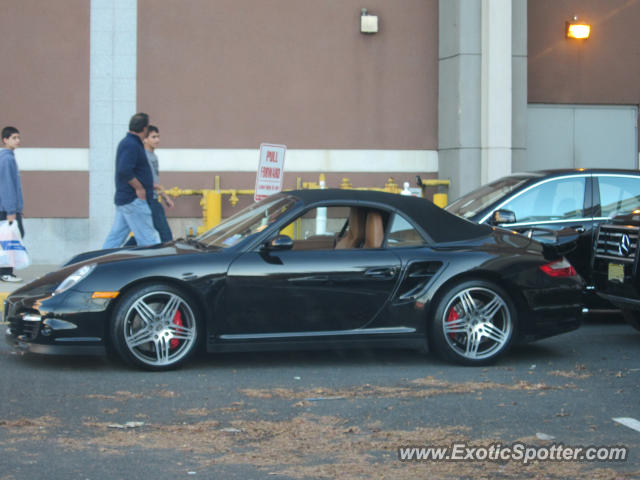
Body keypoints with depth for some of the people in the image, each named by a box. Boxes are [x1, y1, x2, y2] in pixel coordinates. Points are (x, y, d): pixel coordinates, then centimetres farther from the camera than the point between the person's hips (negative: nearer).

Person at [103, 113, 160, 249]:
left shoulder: (126, 143, 17)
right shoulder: (132, 145, -16)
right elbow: (124, 171, -28)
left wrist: (150, 185, 25)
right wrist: (139, 188, -18)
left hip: (123, 198, 10)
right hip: (133, 201, -10)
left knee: (116, 237, 9)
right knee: (148, 239, -5)